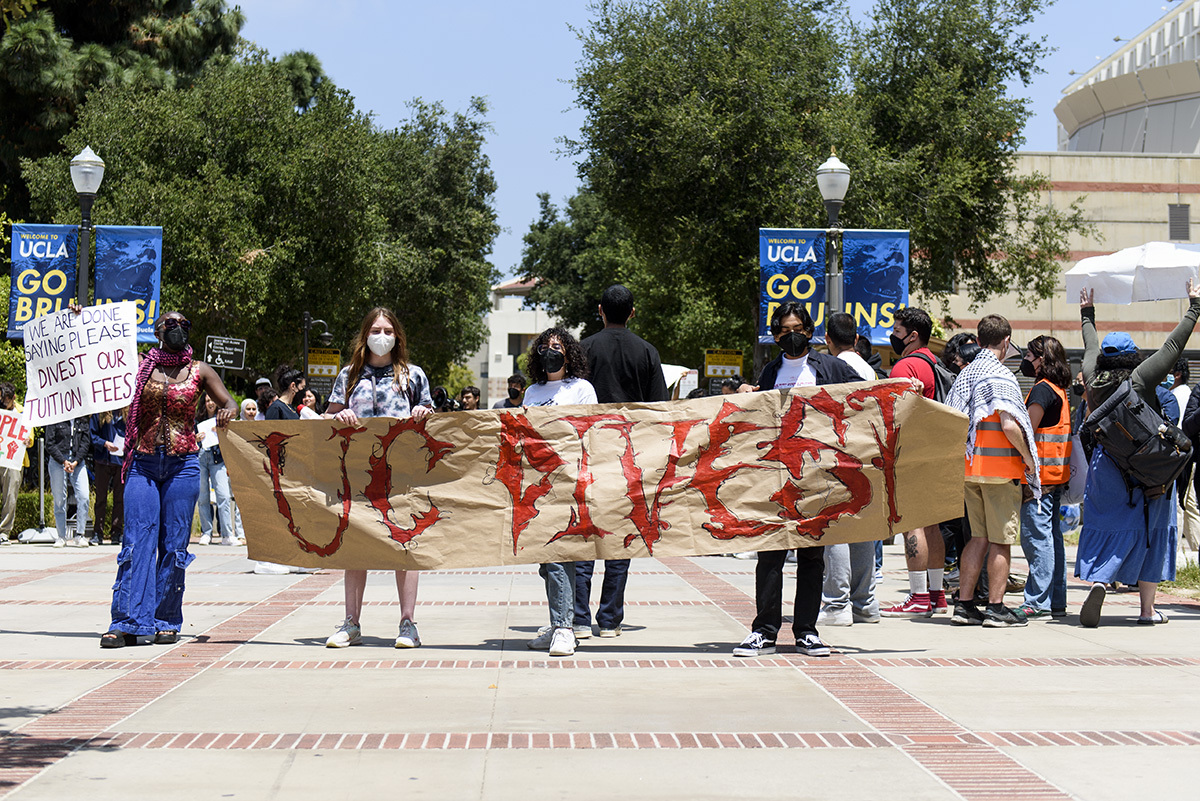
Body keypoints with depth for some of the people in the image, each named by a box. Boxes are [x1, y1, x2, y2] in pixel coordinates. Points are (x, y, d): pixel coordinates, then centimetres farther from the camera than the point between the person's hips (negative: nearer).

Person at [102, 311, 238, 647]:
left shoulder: (199, 371, 8)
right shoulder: (140, 368, 8)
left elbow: (228, 402, 7)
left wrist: (228, 410, -17)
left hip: (182, 465, 0)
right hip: (144, 464, 0)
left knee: (174, 544, 1)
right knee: (137, 541, -6)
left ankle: (166, 621, 9)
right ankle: (127, 622, -6)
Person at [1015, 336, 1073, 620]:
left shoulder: (1042, 389, -12)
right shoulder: (1060, 391, 17)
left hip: (1039, 474, -10)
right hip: (1055, 476, 10)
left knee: (1036, 536, -8)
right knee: (1051, 537, 11)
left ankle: (1037, 602, -8)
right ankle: (1056, 601, 14)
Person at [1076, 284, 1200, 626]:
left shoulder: (1094, 380, 1)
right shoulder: (1139, 379, -11)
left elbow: (1091, 347, 20)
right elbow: (1172, 347, -7)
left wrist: (1087, 315, 37)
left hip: (1105, 466, 3)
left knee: (1105, 528, 6)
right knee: (1148, 531, 7)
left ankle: (1097, 583, -19)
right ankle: (1147, 608, 10)